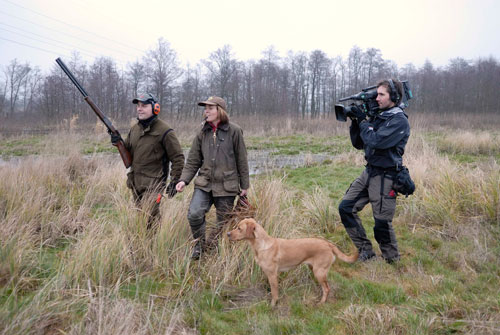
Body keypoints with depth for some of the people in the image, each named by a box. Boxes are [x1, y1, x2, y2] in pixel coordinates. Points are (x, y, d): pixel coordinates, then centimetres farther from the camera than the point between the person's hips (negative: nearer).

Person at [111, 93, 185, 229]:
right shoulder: (135, 128, 11)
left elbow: (178, 158, -10)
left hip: (152, 184, -7)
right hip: (135, 182, 7)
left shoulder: (164, 131, -11)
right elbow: (128, 150, 21)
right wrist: (119, 142, -1)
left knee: (150, 219, -10)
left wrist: (174, 181, -12)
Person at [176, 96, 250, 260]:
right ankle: (199, 245, 8)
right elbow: (193, 161, 9)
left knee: (223, 223, 5)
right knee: (194, 214, -17)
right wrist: (183, 180, -5)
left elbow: (241, 160, 1)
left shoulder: (234, 131, -3)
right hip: (204, 183, 3)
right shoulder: (203, 133, 8)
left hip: (226, 185, -2)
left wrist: (244, 185, 3)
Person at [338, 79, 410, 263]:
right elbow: (358, 143, 14)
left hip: (385, 176, -8)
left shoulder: (399, 120, -14)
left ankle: (392, 261, 19)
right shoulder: (377, 116, 11)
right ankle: (365, 250, 14)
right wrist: (355, 122, 1)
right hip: (369, 172, 8)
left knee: (382, 224, -2)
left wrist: (363, 121, -12)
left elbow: (375, 141, -25)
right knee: (345, 207, 5)